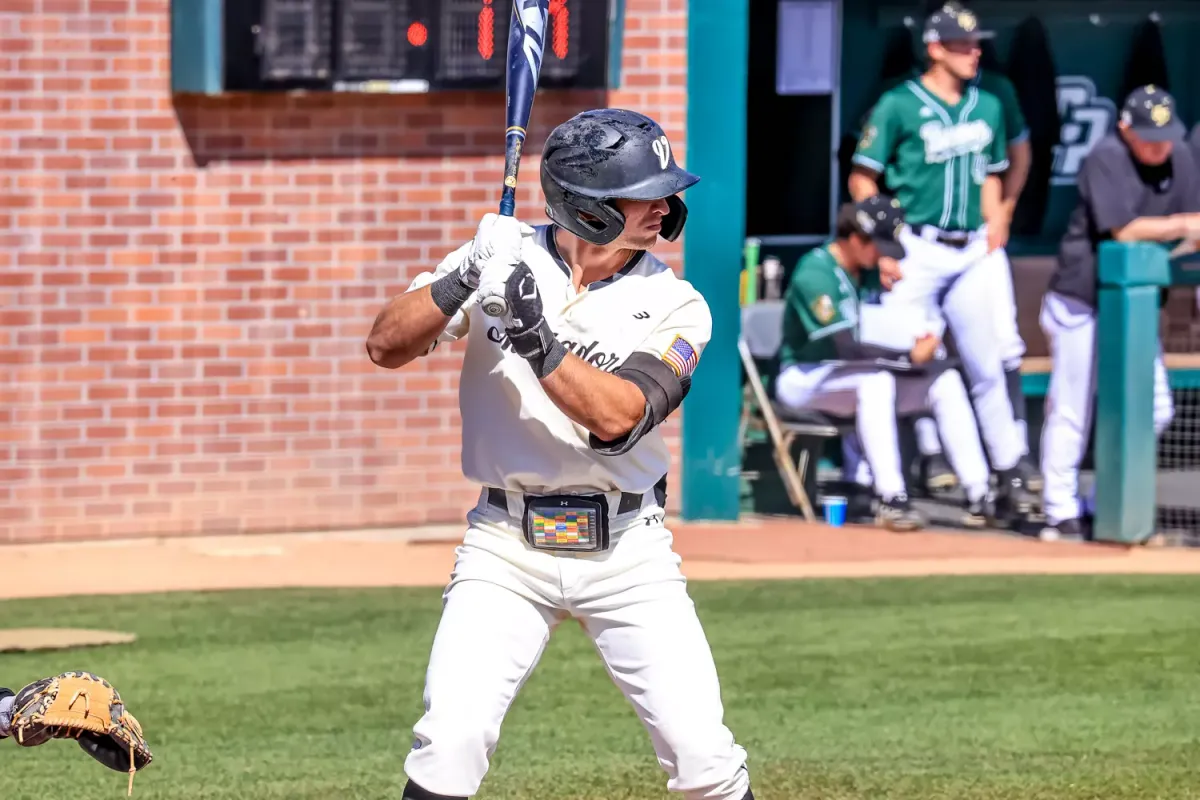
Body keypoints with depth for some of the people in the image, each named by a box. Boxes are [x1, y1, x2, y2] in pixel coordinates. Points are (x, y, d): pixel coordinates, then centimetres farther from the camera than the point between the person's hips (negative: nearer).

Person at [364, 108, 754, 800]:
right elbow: (387, 346, -6)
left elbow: (617, 416, -19)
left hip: (628, 548, 0)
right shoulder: (503, 255, -1)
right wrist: (457, 286, -22)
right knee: (451, 740, -15)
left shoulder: (675, 307, -4)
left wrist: (537, 341, -31)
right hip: (506, 543, 0)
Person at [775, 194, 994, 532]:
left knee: (947, 381, -7)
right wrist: (911, 356, -23)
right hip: (804, 379, -8)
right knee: (875, 381, -38)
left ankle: (979, 495, -14)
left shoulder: (871, 268, 5)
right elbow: (847, 348, -26)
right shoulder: (815, 274, -20)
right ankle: (890, 500, -39)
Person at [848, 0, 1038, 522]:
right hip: (917, 251, -5)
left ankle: (1010, 469, 15)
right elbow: (862, 178, -3)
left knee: (986, 363, 9)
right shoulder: (900, 106, -5)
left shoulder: (987, 107, 12)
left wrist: (995, 218, 8)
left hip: (973, 252, 5)